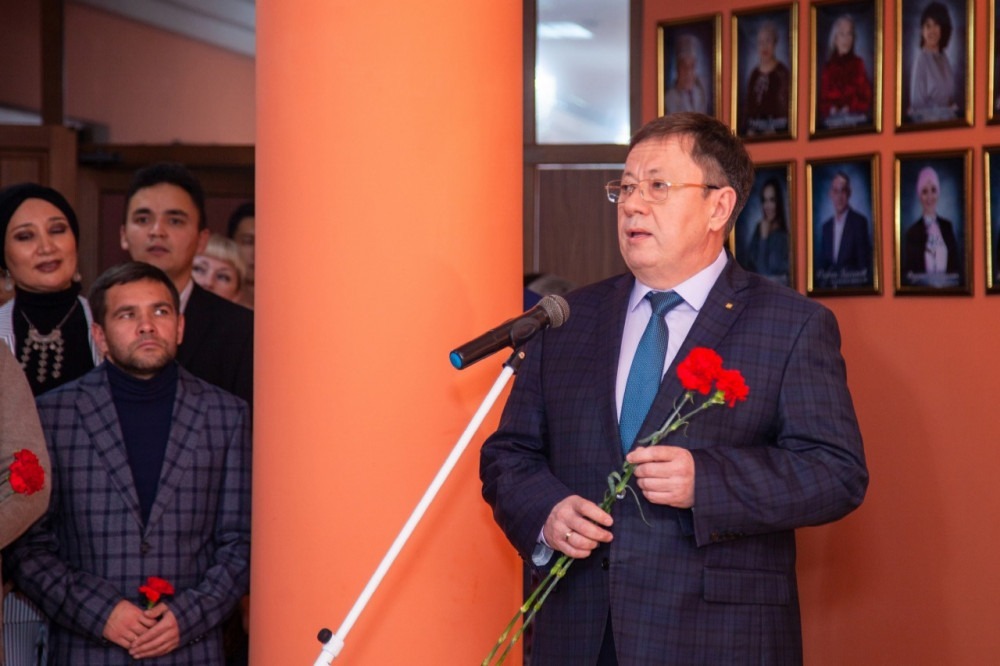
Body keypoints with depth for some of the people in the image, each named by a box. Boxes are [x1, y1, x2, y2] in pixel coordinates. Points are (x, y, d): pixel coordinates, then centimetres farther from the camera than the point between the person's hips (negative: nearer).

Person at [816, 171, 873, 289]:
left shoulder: (859, 221, -4)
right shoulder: (826, 226, 12)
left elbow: (864, 260, -7)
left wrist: (864, 288, -12)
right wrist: (819, 284, 4)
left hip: (852, 287, -5)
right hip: (829, 288, 5)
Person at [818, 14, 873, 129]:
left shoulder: (858, 64, 5)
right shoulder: (828, 66, 8)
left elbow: (866, 96, 5)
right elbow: (824, 99, 11)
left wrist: (849, 109, -9)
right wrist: (832, 110, -8)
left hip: (856, 120, -1)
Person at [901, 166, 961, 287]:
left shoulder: (948, 226, 11)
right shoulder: (912, 232, -1)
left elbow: (956, 260, 11)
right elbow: (906, 271, 0)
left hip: (948, 286, 2)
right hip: (922, 288, -2)